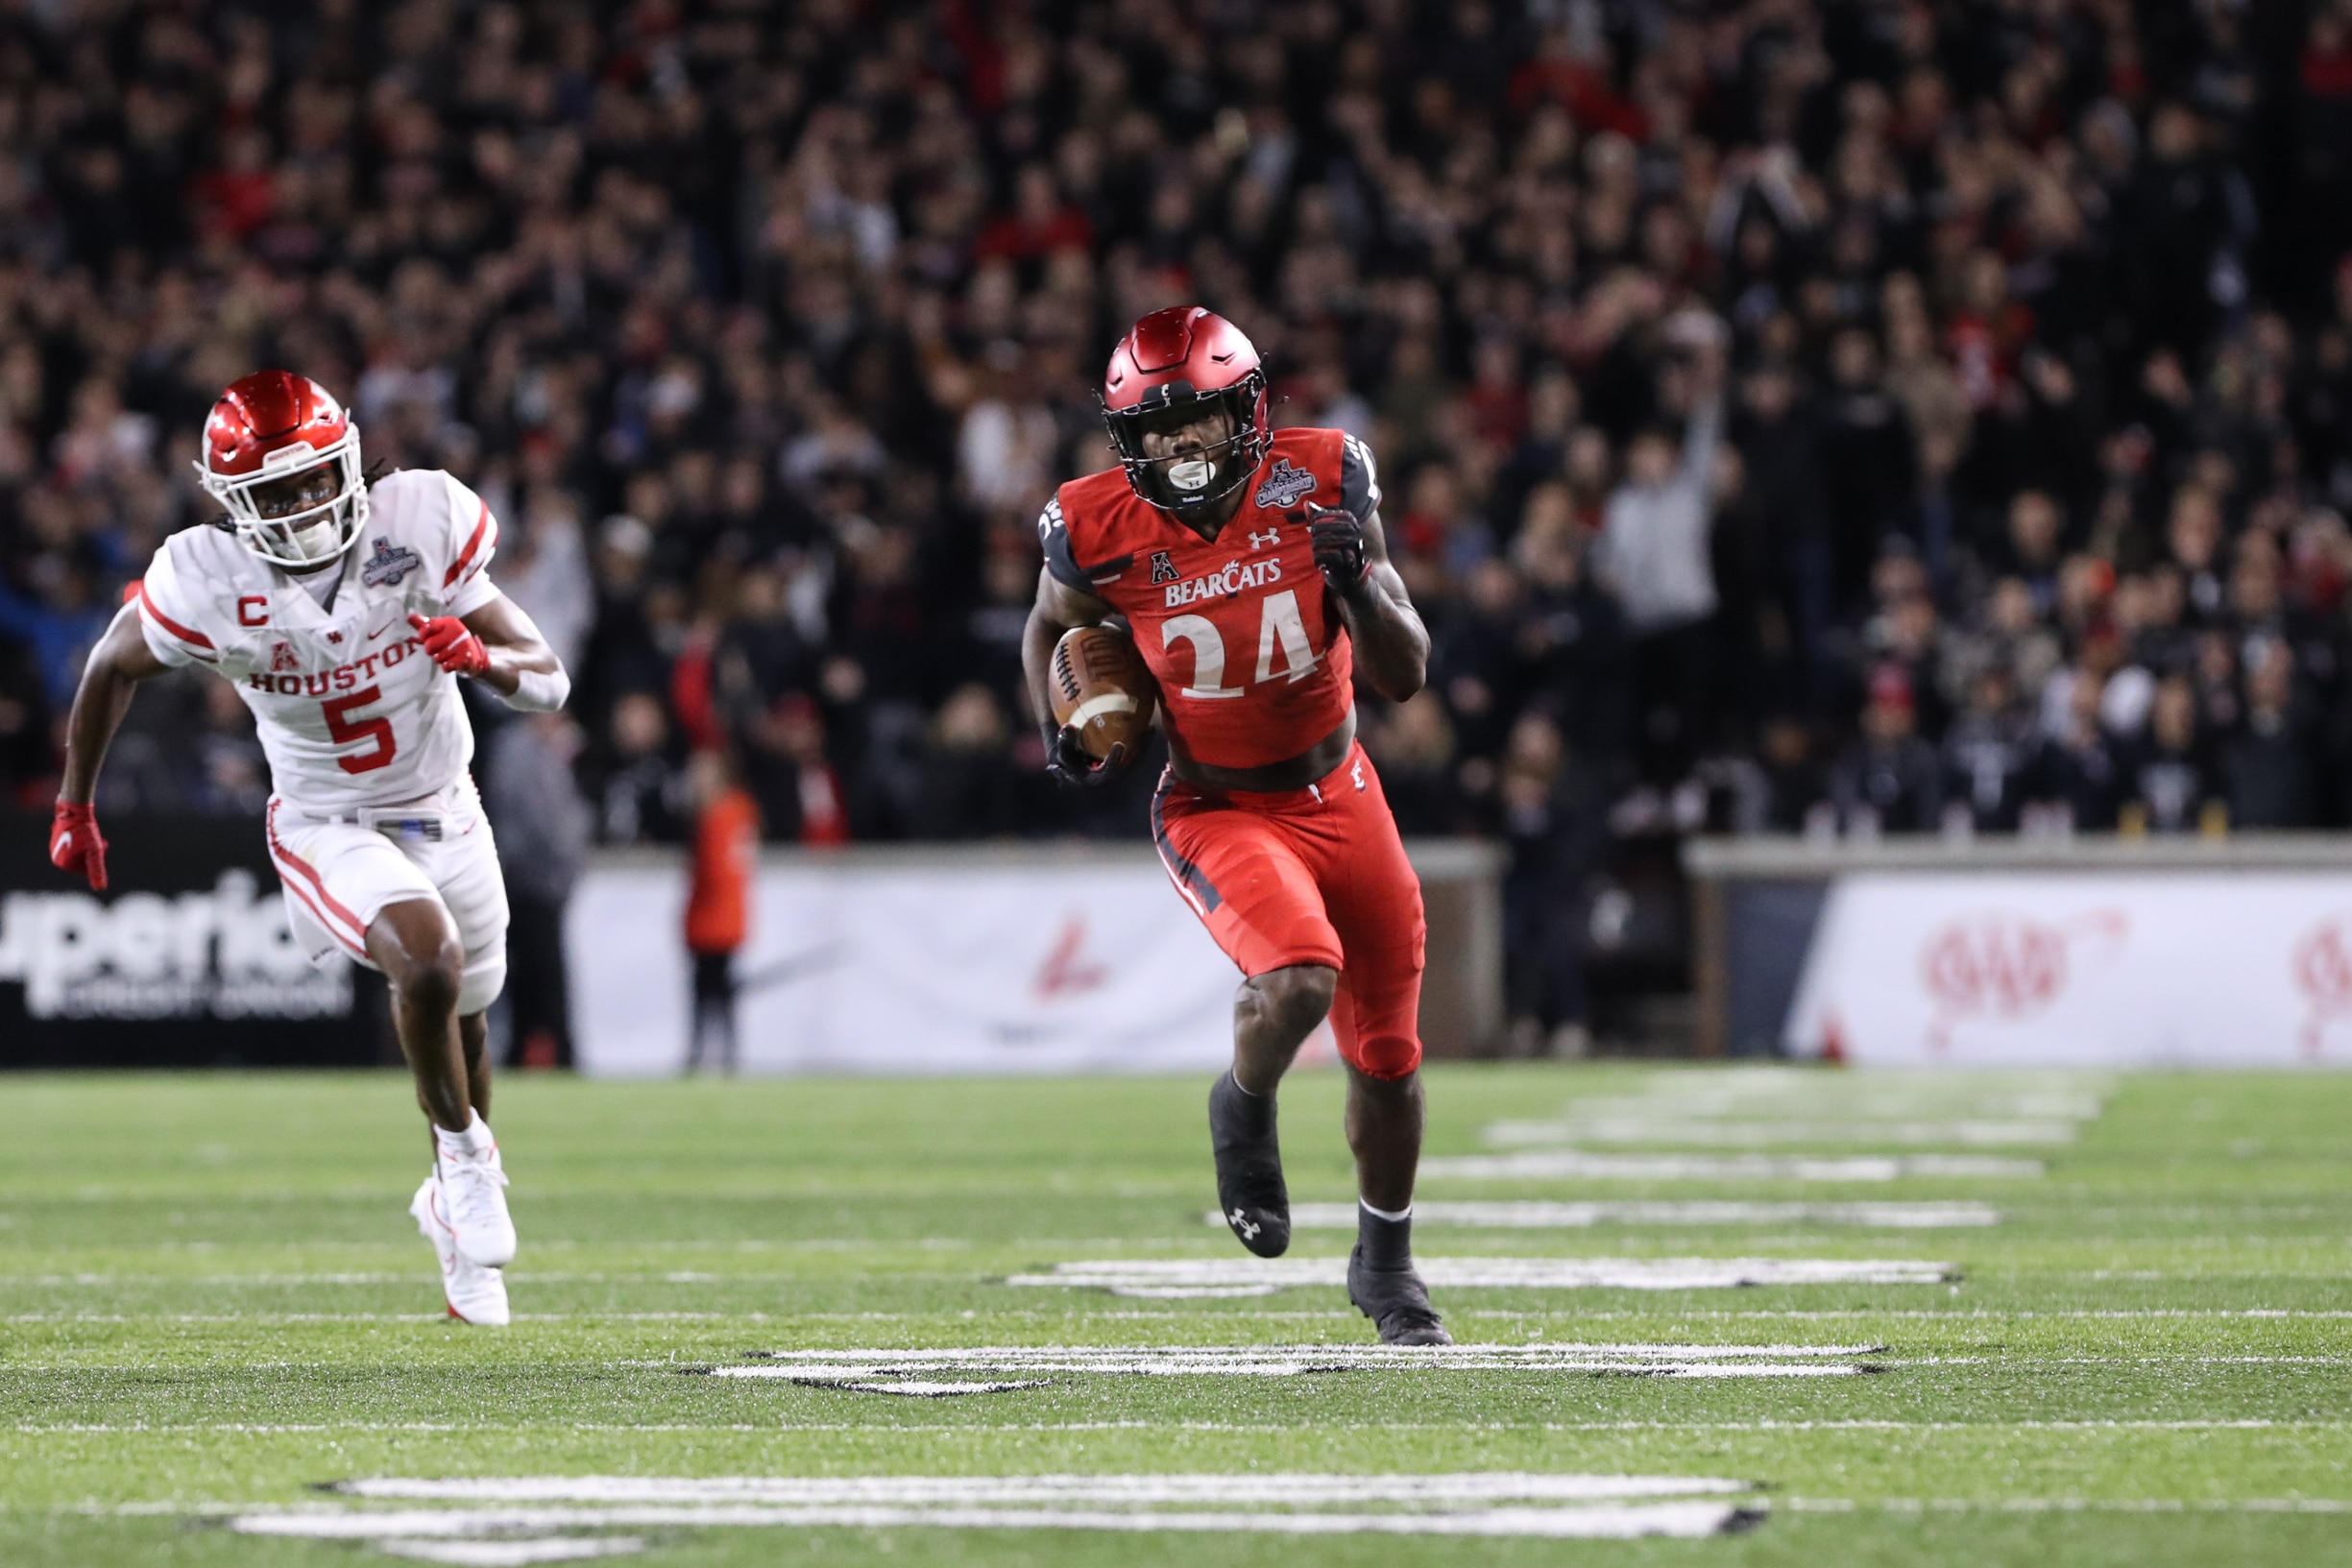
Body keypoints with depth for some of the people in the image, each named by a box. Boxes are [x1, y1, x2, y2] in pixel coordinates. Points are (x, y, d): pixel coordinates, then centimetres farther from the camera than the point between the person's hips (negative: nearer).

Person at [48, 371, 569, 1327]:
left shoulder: (422, 526, -20)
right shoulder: (209, 585, -23)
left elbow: (549, 683, -15)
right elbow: (112, 670, -1)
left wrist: (483, 656, -37)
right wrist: (74, 805, 6)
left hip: (445, 816, 3)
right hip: (329, 828, -3)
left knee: (460, 1020, 21)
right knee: (428, 960, -31)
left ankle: (452, 1204, 48)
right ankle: (465, 1151, -4)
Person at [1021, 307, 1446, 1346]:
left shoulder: (1318, 485, -15)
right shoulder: (1102, 534, -17)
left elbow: (1404, 676, -10)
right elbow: (1051, 631, 8)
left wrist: (1358, 583, -28)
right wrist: (1063, 736, -9)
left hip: (1337, 793, 3)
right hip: (1216, 813, -3)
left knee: (1387, 1049, 10)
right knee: (1299, 978, -31)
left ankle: (1385, 1265, 35)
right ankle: (1246, 1109, 4)